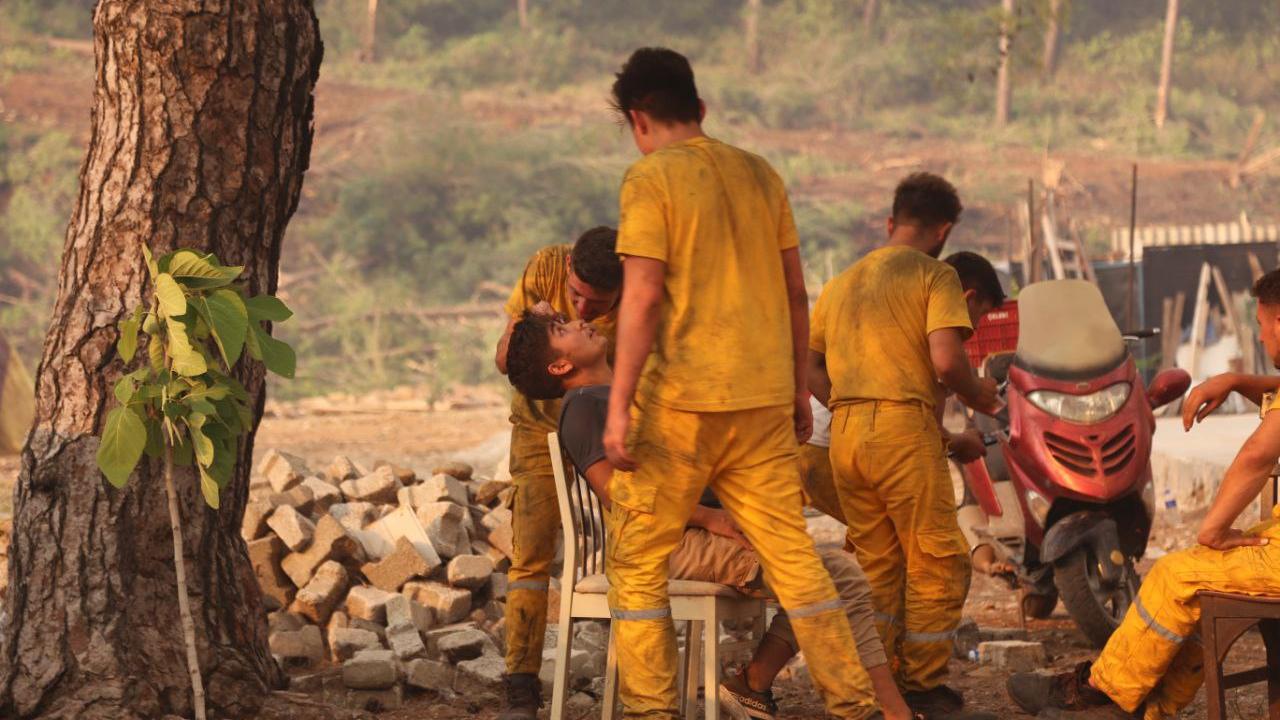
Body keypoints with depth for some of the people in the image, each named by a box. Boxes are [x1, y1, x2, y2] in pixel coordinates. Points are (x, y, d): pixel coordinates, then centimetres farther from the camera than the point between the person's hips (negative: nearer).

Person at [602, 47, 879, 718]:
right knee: (790, 550, 9)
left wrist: (619, 406, -15)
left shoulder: (650, 179, -7)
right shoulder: (759, 173, 11)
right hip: (764, 398, 5)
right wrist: (798, 388, 22)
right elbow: (795, 291, 14)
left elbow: (643, 295, -15)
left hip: (682, 398, -5)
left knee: (638, 559, 6)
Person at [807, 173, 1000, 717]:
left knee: (875, 563, 14)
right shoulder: (933, 274, 0)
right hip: (904, 426, -7)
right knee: (936, 561, 4)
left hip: (845, 431, 7)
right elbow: (946, 360, -13)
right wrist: (978, 396, 4)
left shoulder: (841, 283, 20)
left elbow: (808, 364, 16)